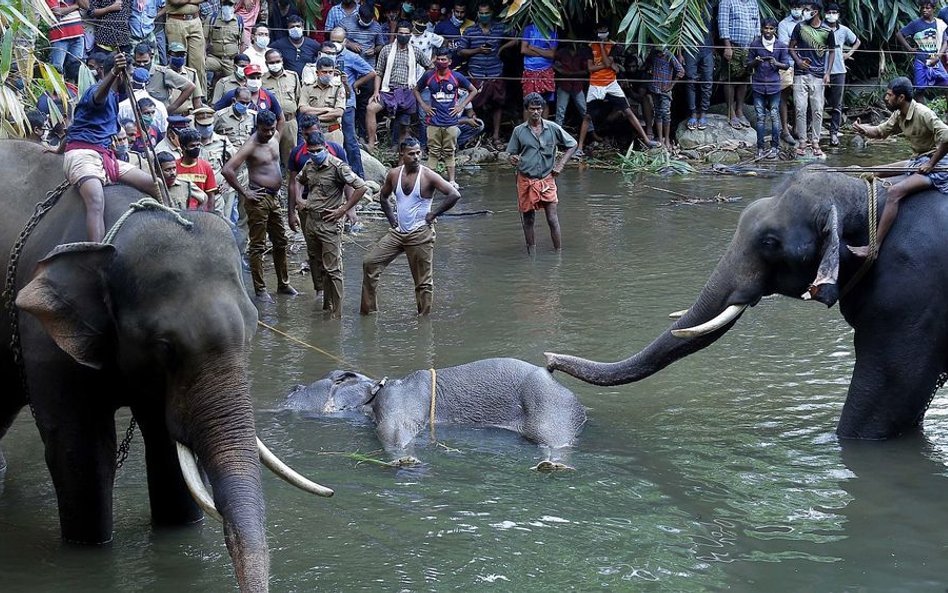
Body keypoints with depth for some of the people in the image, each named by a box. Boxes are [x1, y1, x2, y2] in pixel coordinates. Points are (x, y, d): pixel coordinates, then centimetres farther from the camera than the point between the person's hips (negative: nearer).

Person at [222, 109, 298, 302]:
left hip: (274, 197, 8)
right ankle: (260, 290, 4)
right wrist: (244, 192, -20)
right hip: (259, 198, -8)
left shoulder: (275, 137, 6)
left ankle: (283, 284, 28)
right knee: (258, 246, -1)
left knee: (280, 242, 15)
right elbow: (227, 170, -26)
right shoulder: (251, 146, -18)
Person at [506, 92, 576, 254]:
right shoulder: (519, 131, 1)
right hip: (526, 180, 1)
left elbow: (572, 145, 10)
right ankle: (531, 255, 15)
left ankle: (559, 252, -1)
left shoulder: (553, 128, 0)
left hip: (547, 179, -1)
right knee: (528, 220, 7)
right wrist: (513, 160, -15)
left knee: (552, 219, -6)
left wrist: (561, 164, 0)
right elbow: (512, 154, 9)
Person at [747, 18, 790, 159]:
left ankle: (775, 147, 8)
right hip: (758, 85, 0)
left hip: (774, 85, 0)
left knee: (774, 116, 0)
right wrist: (756, 62, -14)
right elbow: (748, 64, 8)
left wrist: (776, 63, -16)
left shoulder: (780, 46, 1)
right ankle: (760, 148, 7)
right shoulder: (755, 45, 2)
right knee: (760, 117, 3)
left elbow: (786, 65, 4)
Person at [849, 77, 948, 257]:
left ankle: (874, 247, -30)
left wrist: (931, 164, -22)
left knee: (894, 192, -26)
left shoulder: (923, 114, -22)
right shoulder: (899, 115, 5)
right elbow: (881, 131, 15)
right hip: (916, 161, 10)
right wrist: (863, 129, -7)